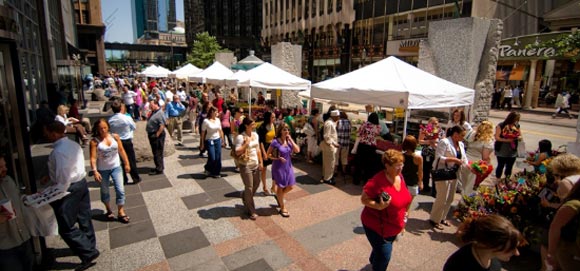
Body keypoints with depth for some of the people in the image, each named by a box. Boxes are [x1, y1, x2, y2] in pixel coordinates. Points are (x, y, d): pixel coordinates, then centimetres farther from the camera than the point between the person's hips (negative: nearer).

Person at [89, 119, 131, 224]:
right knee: (105, 191, 16)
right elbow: (93, 158, -16)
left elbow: (121, 151, 1)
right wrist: (95, 171, -23)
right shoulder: (95, 141, -13)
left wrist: (126, 163, 2)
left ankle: (121, 213, 10)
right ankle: (108, 210, 38)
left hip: (116, 167, 1)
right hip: (102, 170, -1)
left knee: (120, 190, -3)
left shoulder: (115, 136, -6)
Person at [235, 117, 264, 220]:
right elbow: (237, 152, -21)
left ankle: (245, 196, 48)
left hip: (255, 164, 7)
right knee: (249, 188, 2)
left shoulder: (255, 135, 5)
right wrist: (246, 143, -25)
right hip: (245, 166, -7)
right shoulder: (240, 137, -17)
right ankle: (251, 211, 19)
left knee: (256, 184, 18)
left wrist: (260, 162, 10)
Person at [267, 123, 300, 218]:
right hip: (279, 167, -5)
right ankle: (282, 207, 27)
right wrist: (278, 158, -21)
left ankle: (279, 197, 42)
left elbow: (297, 150, -12)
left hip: (288, 166, 5)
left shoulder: (289, 140, -1)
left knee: (290, 187, 12)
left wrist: (291, 140, -15)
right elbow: (268, 154, -10)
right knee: (280, 187, 10)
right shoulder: (275, 142, -16)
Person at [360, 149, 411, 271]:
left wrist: (403, 215, 12)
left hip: (393, 225, 8)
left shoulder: (400, 177, -5)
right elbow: (364, 199, -22)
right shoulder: (377, 181, -30)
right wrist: (379, 206, -37)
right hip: (376, 225, -7)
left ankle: (373, 261, 59)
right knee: (384, 256, 0)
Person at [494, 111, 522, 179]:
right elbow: (497, 137, -14)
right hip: (501, 151, -4)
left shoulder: (517, 126, 2)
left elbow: (520, 137, 8)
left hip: (512, 152, 4)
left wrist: (517, 137, -15)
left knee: (509, 167, 14)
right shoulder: (501, 125, -12)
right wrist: (507, 140, -24)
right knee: (500, 166, 9)